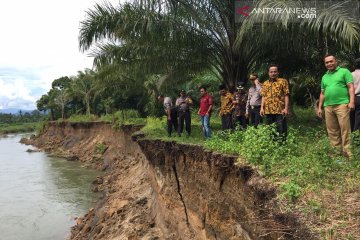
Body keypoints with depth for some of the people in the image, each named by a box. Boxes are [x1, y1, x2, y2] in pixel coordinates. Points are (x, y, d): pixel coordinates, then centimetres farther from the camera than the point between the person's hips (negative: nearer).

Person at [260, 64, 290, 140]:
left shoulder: (283, 81, 2)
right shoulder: (265, 83, 15)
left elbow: (286, 96, -3)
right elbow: (263, 96, 13)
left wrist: (286, 108, -11)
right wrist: (262, 108, 3)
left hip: (280, 110, -4)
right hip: (268, 111, 5)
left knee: (281, 130, -3)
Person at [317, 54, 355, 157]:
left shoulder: (344, 71, 6)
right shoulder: (324, 77, 21)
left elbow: (351, 87, -2)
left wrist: (351, 101, -13)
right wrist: (320, 107, 18)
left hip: (342, 104, -5)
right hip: (328, 106, 5)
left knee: (344, 128, -8)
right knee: (332, 130, 6)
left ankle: (347, 152, -4)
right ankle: (337, 151, 14)